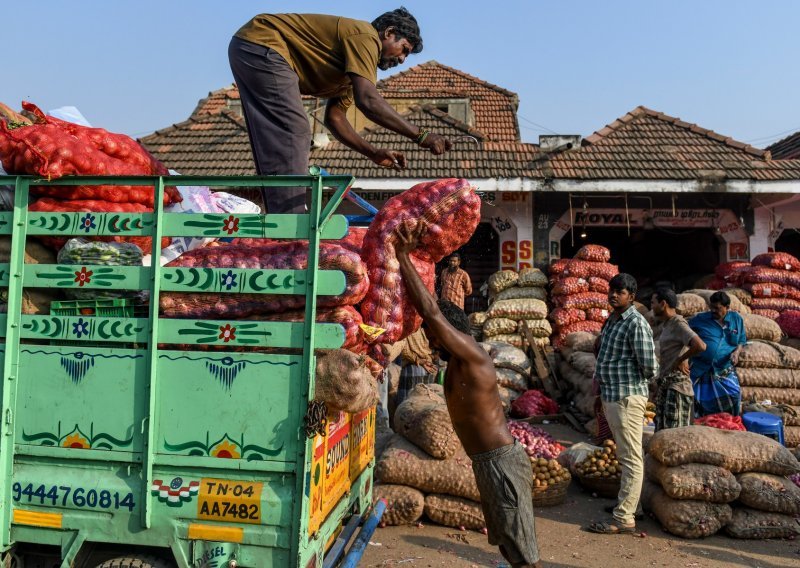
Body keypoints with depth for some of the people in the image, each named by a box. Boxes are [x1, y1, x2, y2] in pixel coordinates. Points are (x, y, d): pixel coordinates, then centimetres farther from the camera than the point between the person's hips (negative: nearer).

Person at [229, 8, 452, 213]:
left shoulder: (355, 62, 18)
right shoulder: (366, 37, -12)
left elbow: (334, 117, 16)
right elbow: (367, 100, -27)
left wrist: (373, 153, 8)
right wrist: (420, 135, -24)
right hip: (261, 46, -11)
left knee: (278, 144, 10)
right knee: (292, 135, -16)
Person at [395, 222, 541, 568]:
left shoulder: (473, 359, -18)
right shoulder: (457, 361, 7)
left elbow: (430, 312, -28)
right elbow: (429, 309, 7)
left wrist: (402, 256, -24)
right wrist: (412, 254, 3)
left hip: (502, 463, -10)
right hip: (486, 462, 10)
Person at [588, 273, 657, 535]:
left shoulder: (636, 324, -17)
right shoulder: (611, 320, 12)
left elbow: (650, 368, -18)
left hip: (627, 397, -9)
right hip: (611, 396, 9)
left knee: (631, 458, -1)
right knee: (626, 456, 19)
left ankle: (624, 518, 4)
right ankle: (628, 503, 31)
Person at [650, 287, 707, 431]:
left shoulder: (678, 324, -16)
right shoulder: (664, 325, 11)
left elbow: (700, 346, -30)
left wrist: (680, 360, -15)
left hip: (677, 384, -9)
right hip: (664, 384, 9)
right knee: (661, 432, 14)